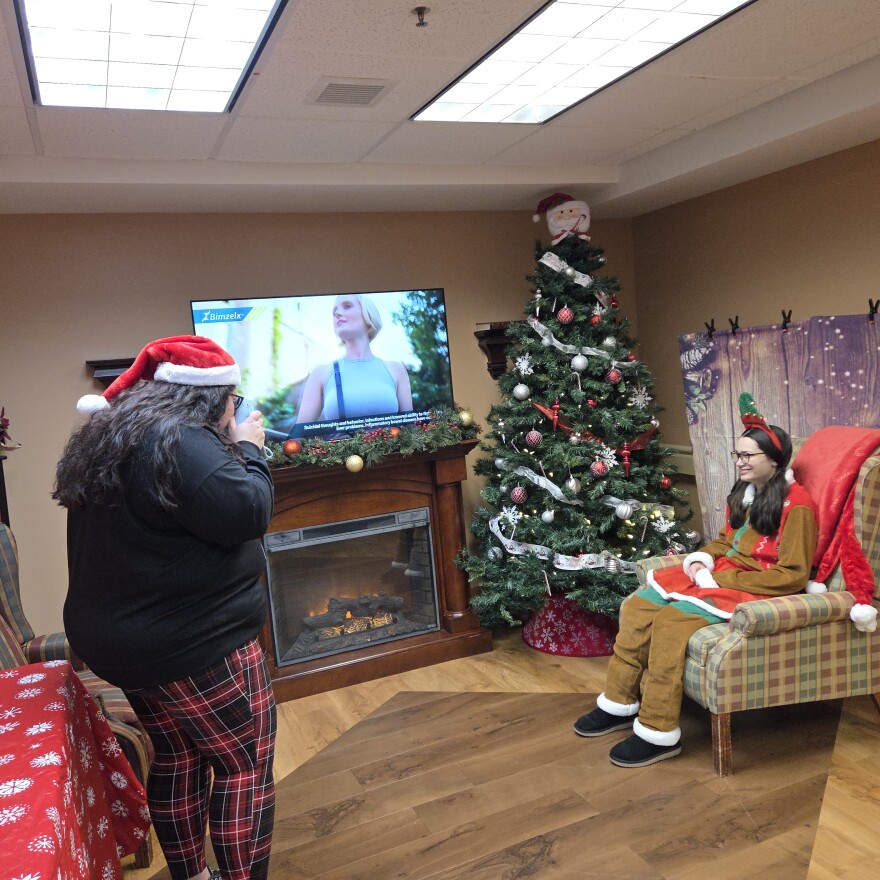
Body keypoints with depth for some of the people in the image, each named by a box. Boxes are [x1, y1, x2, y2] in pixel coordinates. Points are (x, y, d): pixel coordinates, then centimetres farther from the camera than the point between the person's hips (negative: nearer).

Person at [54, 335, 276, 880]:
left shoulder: (111, 436, 10)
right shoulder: (181, 440, -23)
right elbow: (248, 514, -27)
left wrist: (231, 448, 9)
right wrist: (248, 449, -11)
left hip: (122, 640, 10)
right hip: (195, 646, -10)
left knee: (177, 757, 23)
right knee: (246, 764, 6)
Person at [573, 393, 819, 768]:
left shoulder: (796, 504, -14)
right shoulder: (743, 493, 11)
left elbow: (792, 575, -18)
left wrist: (720, 579, -19)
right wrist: (701, 559, 1)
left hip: (756, 590, -8)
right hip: (718, 576, 8)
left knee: (670, 620, -29)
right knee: (637, 606, -10)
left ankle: (659, 733, -18)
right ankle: (620, 703, 2)